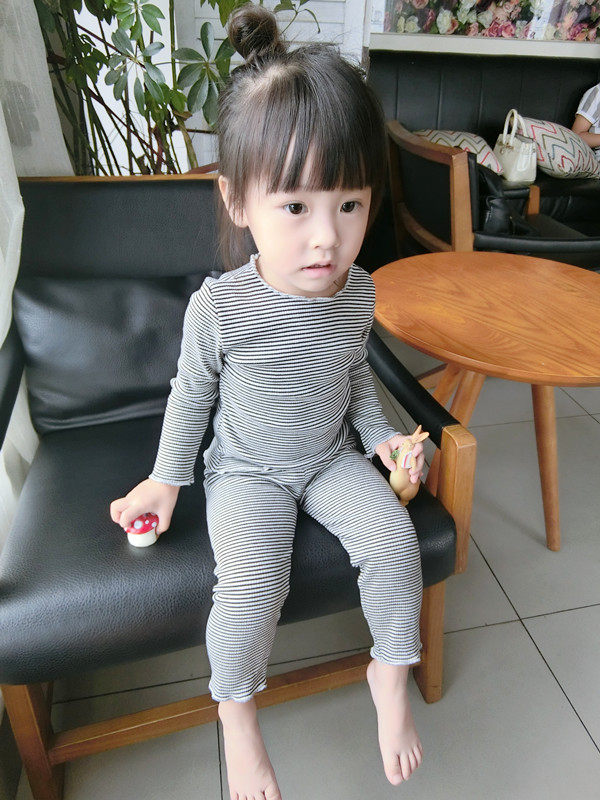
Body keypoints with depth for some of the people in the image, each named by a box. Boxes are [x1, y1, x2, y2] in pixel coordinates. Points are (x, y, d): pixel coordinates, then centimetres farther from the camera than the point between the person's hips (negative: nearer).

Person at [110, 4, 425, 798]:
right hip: (247, 472, -3)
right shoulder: (219, 306, -21)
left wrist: (381, 435, 1)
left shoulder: (358, 293, -9)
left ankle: (391, 676, 15)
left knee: (393, 537, -15)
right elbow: (191, 393, -5)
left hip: (334, 459, 4)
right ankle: (237, 714, 12)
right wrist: (166, 477, 0)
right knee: (252, 584, -22)